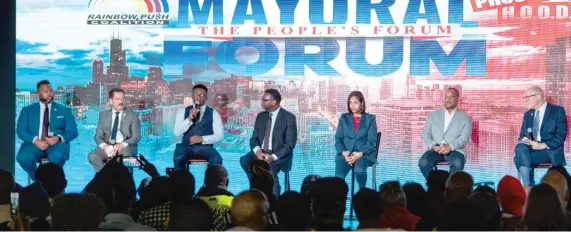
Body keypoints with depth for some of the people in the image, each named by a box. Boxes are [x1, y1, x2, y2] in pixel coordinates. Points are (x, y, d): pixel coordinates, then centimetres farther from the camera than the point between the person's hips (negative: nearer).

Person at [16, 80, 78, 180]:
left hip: (56, 143, -1)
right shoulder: (27, 110, 16)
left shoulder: (64, 110, 17)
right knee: (23, 157, -33)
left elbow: (73, 132, 9)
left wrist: (59, 138, -14)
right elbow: (20, 131, 5)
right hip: (35, 143, 1)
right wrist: (35, 140, -16)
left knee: (57, 156, -38)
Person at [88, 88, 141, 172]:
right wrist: (105, 146, -15)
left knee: (125, 155, -38)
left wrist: (122, 145, -19)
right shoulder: (103, 115, 14)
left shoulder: (133, 115, 7)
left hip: (126, 146, -2)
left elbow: (136, 136, 0)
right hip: (107, 146, 2)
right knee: (92, 156, -28)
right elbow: (98, 136, 9)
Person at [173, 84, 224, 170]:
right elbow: (177, 133, 0)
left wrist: (202, 139, -11)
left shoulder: (213, 113, 10)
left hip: (205, 147, 0)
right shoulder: (183, 112, 12)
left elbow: (219, 135, 3)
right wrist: (189, 119, -13)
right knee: (178, 159, -34)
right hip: (186, 146, 0)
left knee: (217, 160, -32)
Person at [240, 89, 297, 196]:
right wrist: (257, 151, -15)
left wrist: (273, 157, -24)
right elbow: (254, 138, 8)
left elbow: (290, 143, -12)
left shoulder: (289, 117, -6)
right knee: (245, 160, -26)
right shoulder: (261, 116, 11)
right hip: (261, 153, 5)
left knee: (269, 167, -36)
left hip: (279, 155, -5)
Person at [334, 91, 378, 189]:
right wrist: (344, 153, -11)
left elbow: (372, 141, -1)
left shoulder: (370, 119, 6)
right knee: (339, 175, -31)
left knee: (359, 170, -37)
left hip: (364, 154, -2)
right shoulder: (344, 118, 14)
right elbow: (338, 139, 10)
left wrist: (360, 154, -18)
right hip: (346, 154, 2)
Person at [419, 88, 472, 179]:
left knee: (457, 164, -36)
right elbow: (426, 134, 13)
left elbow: (465, 137, -1)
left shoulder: (465, 118, 13)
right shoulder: (433, 115, 21)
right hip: (436, 149, 2)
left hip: (455, 150, -2)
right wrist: (432, 145, -10)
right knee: (423, 162, -30)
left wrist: (450, 146, -19)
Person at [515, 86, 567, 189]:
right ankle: (527, 186, -36)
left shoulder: (558, 111, 1)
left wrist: (543, 145, -21)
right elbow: (522, 135, 17)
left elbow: (561, 135, -8)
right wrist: (523, 140, -9)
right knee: (520, 147, -31)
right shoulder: (527, 114, 19)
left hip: (551, 151, -5)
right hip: (533, 150, 5)